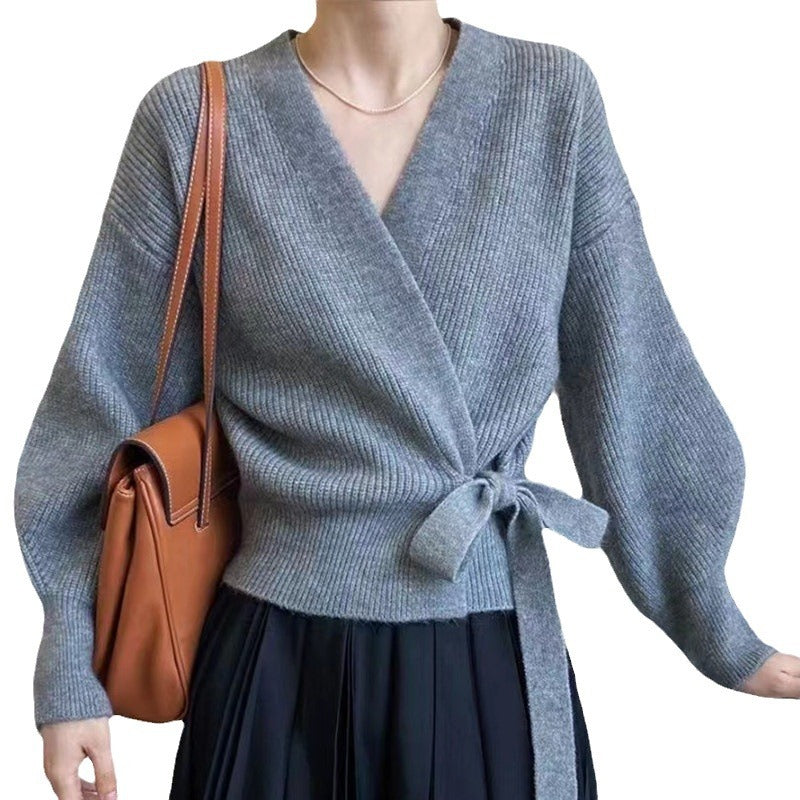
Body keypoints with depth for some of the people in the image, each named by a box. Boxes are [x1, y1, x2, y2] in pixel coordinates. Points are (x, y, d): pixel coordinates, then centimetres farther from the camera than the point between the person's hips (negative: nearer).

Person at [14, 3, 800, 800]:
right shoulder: (193, 118, -4)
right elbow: (111, 401, 0)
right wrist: (71, 667, 1)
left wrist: (719, 632, 8)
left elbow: (631, 388, 2)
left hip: (493, 660, 1)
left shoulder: (554, 98, -2)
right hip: (277, 664, 0)